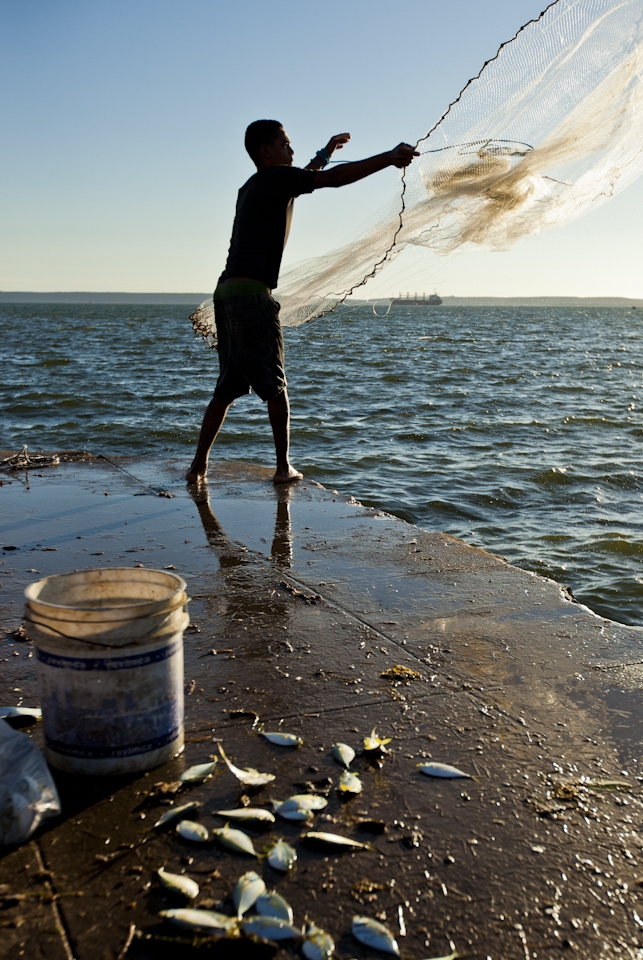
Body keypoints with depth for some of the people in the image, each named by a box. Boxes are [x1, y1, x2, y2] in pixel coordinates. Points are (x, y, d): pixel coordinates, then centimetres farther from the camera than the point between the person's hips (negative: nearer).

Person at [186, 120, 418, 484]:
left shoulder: (254, 187, 24)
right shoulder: (274, 178, -2)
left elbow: (300, 182, 44)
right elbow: (334, 179, -10)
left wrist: (325, 153, 52)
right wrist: (389, 158, -7)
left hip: (227, 291, 9)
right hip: (252, 293, -9)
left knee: (228, 386, 11)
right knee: (274, 385, 0)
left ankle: (199, 464, 10)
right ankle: (284, 466, 5)